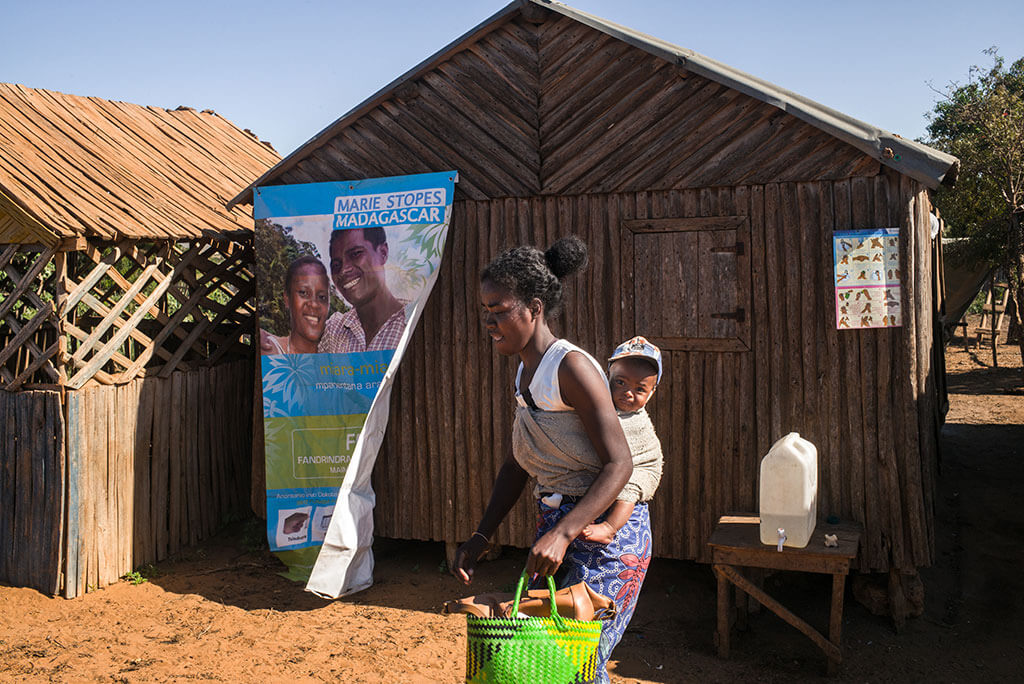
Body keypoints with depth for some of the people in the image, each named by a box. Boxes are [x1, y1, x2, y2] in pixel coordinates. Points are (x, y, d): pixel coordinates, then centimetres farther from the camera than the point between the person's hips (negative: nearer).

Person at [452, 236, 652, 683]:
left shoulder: (571, 367, -18)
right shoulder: (525, 372, 8)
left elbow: (618, 465, -22)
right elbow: (517, 466, 15)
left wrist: (563, 534, -31)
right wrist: (481, 537, 9)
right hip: (555, 523, 9)